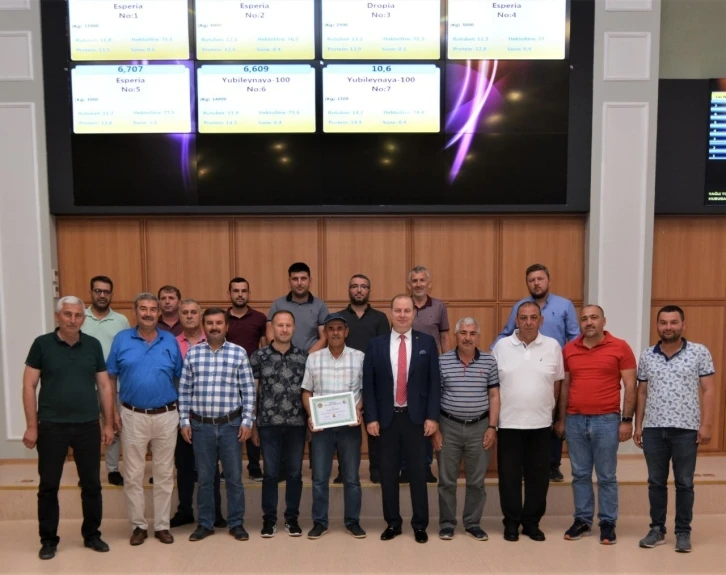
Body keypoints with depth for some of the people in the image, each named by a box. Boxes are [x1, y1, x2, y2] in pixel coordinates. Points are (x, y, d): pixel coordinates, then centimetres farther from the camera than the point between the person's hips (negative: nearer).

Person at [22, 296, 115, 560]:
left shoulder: (93, 345, 2)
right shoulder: (42, 344, -4)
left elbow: (105, 386, 6)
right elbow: (29, 386, -3)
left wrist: (108, 423, 4)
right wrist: (31, 426, -7)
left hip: (88, 426, 2)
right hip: (51, 426, -2)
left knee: (92, 484, 10)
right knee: (48, 486, 8)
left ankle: (92, 534, 26)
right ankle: (48, 539, 24)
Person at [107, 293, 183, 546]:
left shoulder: (170, 341, 3)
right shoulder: (122, 339, 0)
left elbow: (181, 379, 6)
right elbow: (110, 378, 2)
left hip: (166, 416, 1)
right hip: (133, 416, -1)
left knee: (164, 474, 9)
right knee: (133, 475, 8)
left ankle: (162, 525, 21)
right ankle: (138, 525, 22)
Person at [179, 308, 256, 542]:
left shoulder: (239, 353, -2)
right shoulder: (192, 353, 2)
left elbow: (248, 390, -1)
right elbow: (184, 390, 5)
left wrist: (247, 421, -5)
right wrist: (184, 421, 1)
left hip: (231, 424, -1)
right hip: (201, 425, 1)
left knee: (234, 477, 7)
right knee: (204, 477, 11)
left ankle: (236, 523, 20)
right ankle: (205, 523, 25)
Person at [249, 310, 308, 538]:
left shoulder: (303, 357, 4)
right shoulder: (258, 356, -1)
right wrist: (252, 425, 1)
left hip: (297, 424, 1)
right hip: (268, 424, -1)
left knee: (295, 473, 9)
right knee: (270, 473, 7)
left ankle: (292, 517, 23)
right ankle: (269, 518, 21)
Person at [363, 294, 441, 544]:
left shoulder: (427, 342, 2)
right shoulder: (376, 344, 2)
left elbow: (434, 382, -1)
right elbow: (368, 384, 1)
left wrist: (432, 416, -7)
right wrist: (371, 417, -5)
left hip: (416, 417, -1)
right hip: (387, 418, 1)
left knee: (418, 472, 7)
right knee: (388, 473, 9)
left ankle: (420, 524, 20)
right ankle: (392, 523, 23)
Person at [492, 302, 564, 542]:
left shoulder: (553, 346, 0)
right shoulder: (501, 346, -3)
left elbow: (557, 383, 9)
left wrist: (549, 409, 8)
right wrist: (494, 416, 2)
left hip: (541, 423, 1)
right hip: (509, 423, -1)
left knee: (538, 476, 9)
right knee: (509, 475, 6)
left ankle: (532, 522, 24)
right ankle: (511, 522, 20)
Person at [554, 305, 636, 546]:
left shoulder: (620, 347, -3)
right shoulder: (569, 349, 6)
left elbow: (630, 386, -3)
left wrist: (627, 420, -7)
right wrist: (561, 419, 11)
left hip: (606, 420, -3)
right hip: (575, 420, 3)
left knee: (606, 476, 6)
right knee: (580, 475, 10)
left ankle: (608, 523, 18)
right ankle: (582, 520, 22)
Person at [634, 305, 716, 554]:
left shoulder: (699, 352, -2)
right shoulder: (646, 356, 6)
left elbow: (709, 390, -2)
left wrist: (706, 425, -8)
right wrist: (638, 425, 6)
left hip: (686, 429, -2)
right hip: (653, 429, 3)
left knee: (684, 484, 7)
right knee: (656, 482, 10)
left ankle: (683, 532, 20)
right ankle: (657, 529, 21)